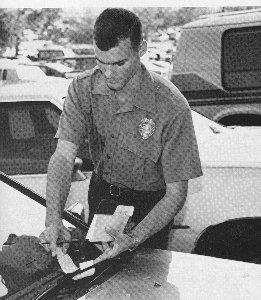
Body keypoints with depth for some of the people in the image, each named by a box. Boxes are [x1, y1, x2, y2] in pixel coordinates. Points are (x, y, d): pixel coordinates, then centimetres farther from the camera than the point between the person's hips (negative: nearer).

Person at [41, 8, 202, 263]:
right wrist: (53, 218, -40)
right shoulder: (83, 88, -18)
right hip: (101, 192, 4)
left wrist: (135, 239, -39)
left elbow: (176, 192, -25)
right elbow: (63, 157, -23)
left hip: (149, 206, -3)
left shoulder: (171, 107, -29)